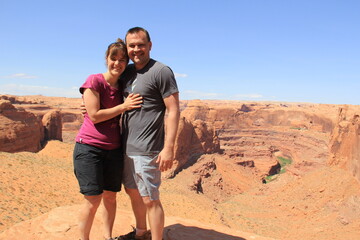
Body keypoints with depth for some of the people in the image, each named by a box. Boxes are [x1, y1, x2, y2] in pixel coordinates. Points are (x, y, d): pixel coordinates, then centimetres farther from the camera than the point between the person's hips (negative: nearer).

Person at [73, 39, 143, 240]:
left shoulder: (123, 86, 8)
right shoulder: (94, 81, -8)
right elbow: (95, 116, -15)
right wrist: (123, 106, -13)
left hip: (114, 149, 5)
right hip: (90, 148, -5)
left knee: (110, 197, 13)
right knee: (93, 199, -2)